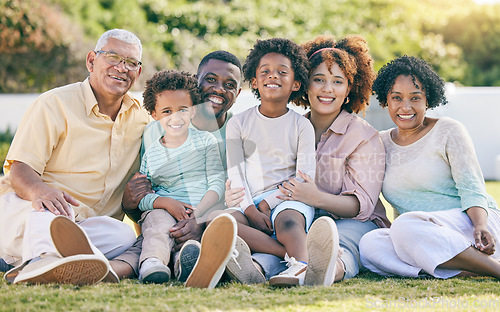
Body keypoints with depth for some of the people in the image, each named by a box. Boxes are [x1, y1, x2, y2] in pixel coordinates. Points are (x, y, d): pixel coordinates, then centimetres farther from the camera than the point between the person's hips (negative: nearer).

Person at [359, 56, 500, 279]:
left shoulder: (449, 131, 2)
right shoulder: (381, 143, 15)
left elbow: (472, 190, -5)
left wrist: (480, 226, -25)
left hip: (469, 222, -4)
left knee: (406, 225, -35)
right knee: (370, 244, -28)